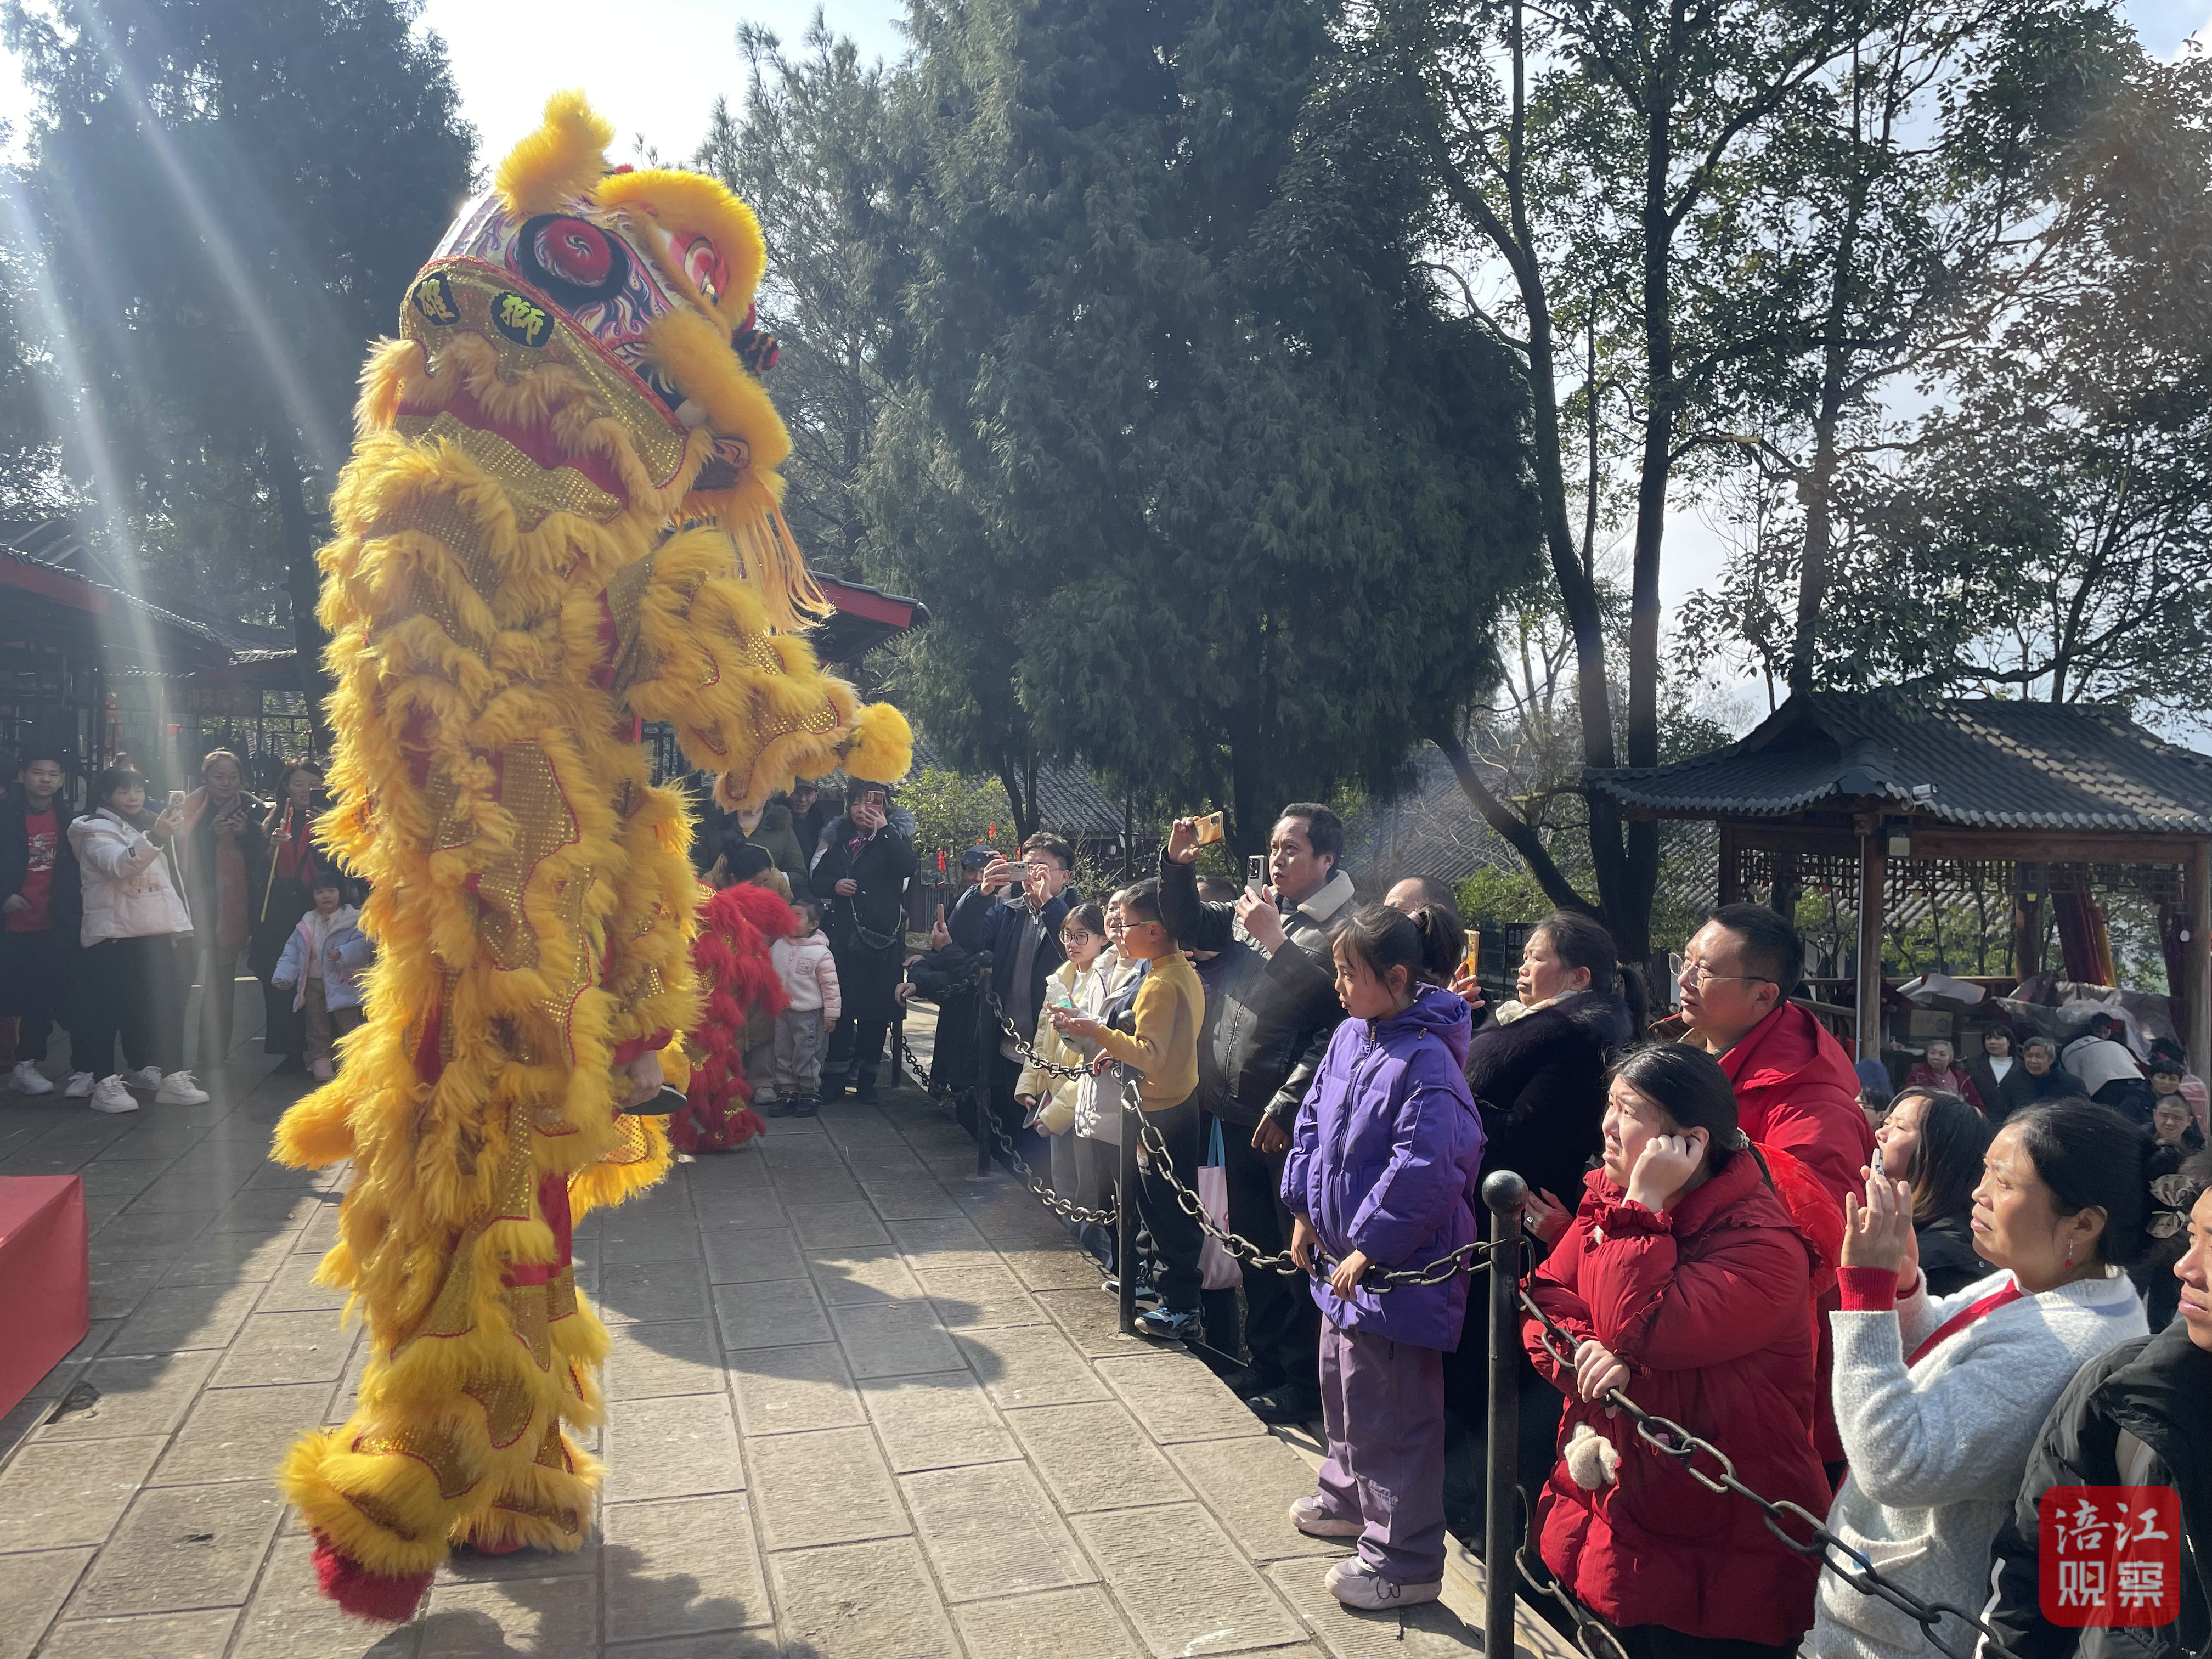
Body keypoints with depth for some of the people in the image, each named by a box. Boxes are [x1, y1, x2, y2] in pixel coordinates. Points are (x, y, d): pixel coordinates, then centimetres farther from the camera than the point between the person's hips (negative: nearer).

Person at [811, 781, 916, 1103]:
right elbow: (817, 879, 15)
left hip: (882, 938, -3)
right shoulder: (838, 838, 13)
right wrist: (834, 885, -7)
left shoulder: (895, 837, 3)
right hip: (843, 937, 3)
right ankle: (835, 1076, 11)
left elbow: (907, 868, -17)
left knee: (876, 1010, 0)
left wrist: (883, 830, -19)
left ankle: (866, 1079, 10)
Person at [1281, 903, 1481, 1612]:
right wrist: (1304, 1211, 12)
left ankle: (1404, 1559, 16)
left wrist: (1367, 1248, -21)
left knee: (1386, 1411, 1)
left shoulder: (1426, 1062, -24)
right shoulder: (1350, 1037, 3)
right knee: (1342, 1384, 25)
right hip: (1344, 1252, 9)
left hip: (1397, 1267, -9)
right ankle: (1348, 1498, 47)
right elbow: (1313, 1123, 14)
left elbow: (1424, 1172, -28)